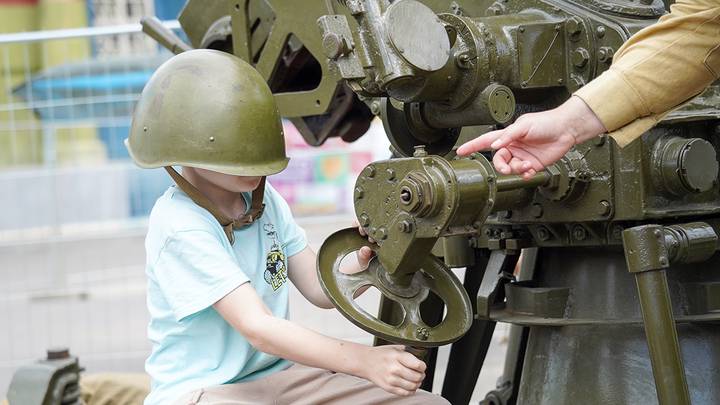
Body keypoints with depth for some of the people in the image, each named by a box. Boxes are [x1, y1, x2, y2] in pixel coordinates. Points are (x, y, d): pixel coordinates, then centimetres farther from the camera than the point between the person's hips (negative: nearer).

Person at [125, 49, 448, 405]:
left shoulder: (265, 200, 5)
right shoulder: (181, 227, -19)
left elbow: (320, 289, 5)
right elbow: (258, 328, -25)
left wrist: (364, 265, -17)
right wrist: (362, 360, -33)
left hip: (278, 375, 7)